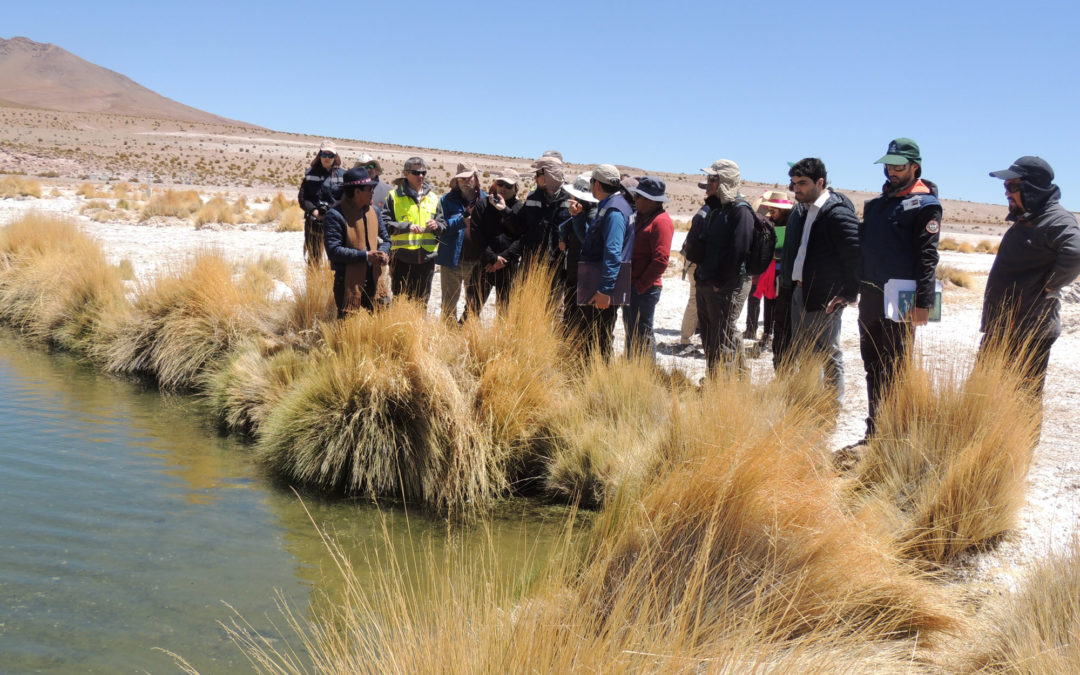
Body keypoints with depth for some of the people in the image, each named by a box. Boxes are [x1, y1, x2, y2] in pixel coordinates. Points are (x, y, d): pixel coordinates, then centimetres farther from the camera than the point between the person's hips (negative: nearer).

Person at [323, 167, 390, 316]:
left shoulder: (374, 211, 12)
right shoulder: (335, 215, -11)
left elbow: (385, 239, 21)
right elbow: (333, 250, -18)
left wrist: (383, 253, -4)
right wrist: (365, 256, -20)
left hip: (375, 280, 6)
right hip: (349, 282, -6)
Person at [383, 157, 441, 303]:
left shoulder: (433, 198, 13)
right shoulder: (394, 196, -1)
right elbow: (384, 224, -9)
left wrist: (437, 225, -4)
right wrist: (407, 226, -20)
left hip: (427, 258, 4)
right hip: (402, 259, -4)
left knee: (422, 302, 13)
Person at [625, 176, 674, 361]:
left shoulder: (661, 221, -14)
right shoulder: (641, 217, 15)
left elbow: (661, 260, -21)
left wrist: (640, 285, -17)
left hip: (645, 289, -10)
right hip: (631, 287, 10)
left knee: (643, 335, -3)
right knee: (631, 332, 17)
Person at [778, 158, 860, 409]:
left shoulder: (838, 213, -16)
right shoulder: (799, 212, 10)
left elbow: (856, 256, -18)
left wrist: (849, 294, -17)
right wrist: (787, 281, 16)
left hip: (825, 298, -9)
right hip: (799, 293, 9)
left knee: (828, 354, 1)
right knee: (801, 352, 16)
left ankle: (833, 408, 12)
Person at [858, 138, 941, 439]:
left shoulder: (924, 205, -5)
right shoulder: (876, 203, 16)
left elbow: (927, 256, -13)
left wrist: (923, 301, -19)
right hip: (870, 300, 7)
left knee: (894, 371, -1)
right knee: (873, 368, 12)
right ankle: (874, 432, 21)